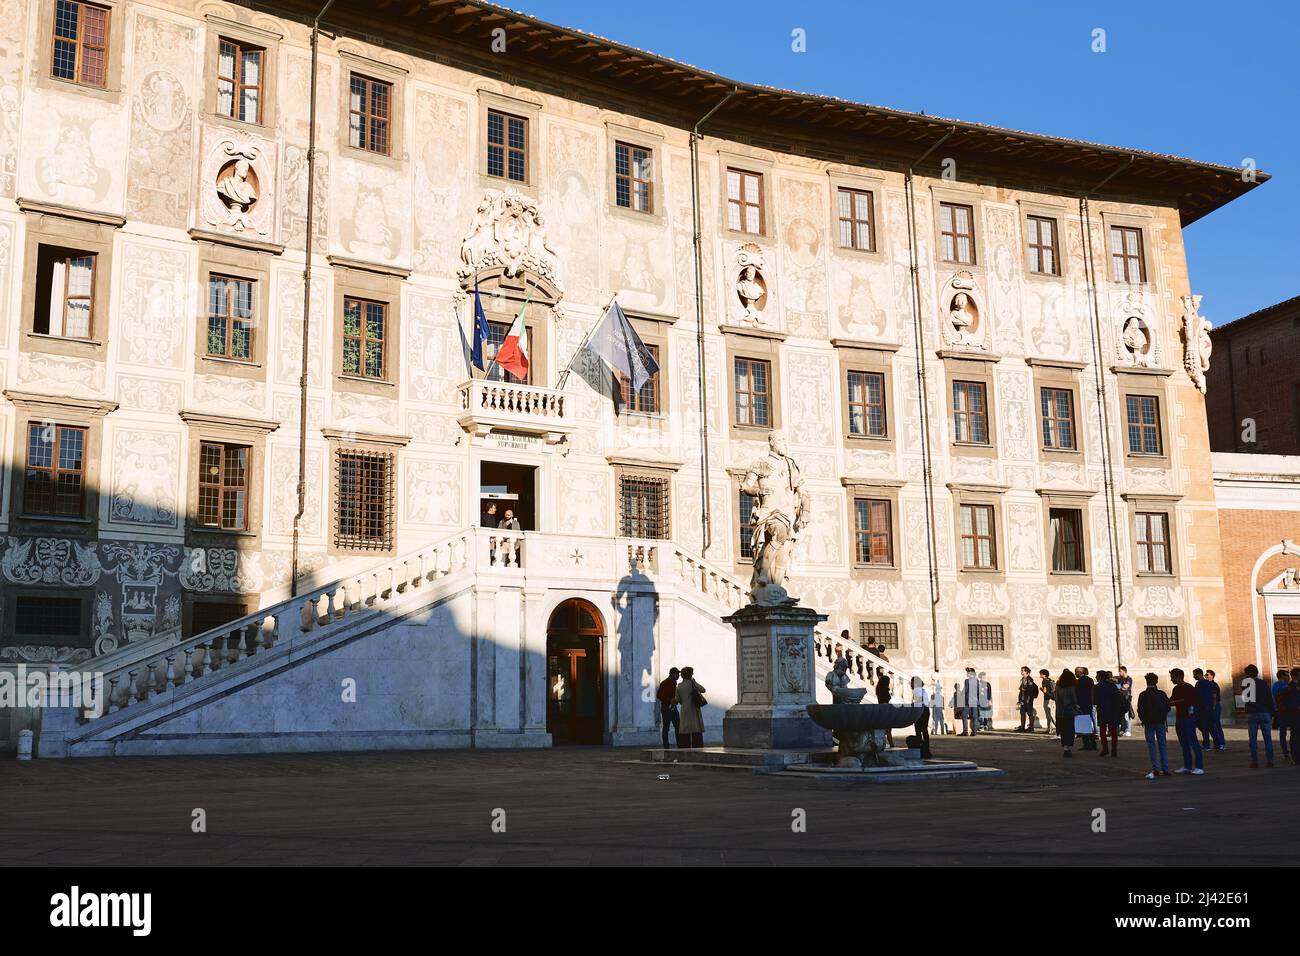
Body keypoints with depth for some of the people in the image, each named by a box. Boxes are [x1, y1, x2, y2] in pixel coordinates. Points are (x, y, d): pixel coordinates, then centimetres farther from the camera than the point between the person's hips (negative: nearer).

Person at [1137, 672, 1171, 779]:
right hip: (1161, 722, 3)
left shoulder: (1143, 695, -7)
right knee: (1163, 745, 9)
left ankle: (1155, 769, -9)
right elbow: (1168, 708, 4)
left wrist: (1143, 720, 9)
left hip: (1149, 723, -3)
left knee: (1152, 745, 0)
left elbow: (1140, 710, -6)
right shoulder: (1162, 694, 1)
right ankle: (1165, 769, 8)